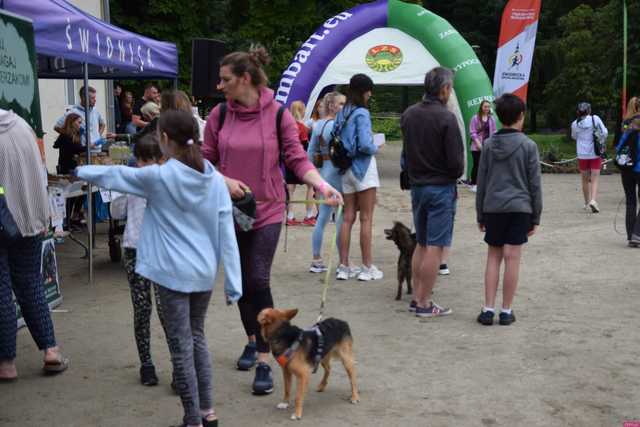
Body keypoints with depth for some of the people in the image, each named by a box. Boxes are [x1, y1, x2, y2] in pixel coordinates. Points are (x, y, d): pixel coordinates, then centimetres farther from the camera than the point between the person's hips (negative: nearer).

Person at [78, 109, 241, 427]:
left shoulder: (158, 176, -10)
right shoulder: (215, 179, 0)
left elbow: (113, 175, 7)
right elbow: (226, 234, -1)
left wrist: (82, 172, 27)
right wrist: (233, 282, 3)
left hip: (173, 273, -5)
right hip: (204, 272, 5)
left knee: (181, 347, 4)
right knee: (197, 337, 21)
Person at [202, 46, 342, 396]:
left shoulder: (278, 115, -7)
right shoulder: (219, 114, 0)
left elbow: (297, 158, -8)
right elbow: (206, 161, 4)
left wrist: (322, 185, -24)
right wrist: (225, 181, -15)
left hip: (267, 209, -3)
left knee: (258, 281, -10)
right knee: (240, 280, 14)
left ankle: (264, 362, -2)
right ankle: (252, 340, 37)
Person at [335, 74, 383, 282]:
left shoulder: (342, 113, 8)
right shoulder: (361, 113, -15)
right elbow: (365, 145, -21)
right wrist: (376, 148, -2)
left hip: (346, 168, 7)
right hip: (363, 167, -7)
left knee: (348, 218, 10)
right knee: (366, 219, 0)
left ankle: (343, 267, 13)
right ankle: (367, 267, 4)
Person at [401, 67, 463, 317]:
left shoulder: (408, 115, 6)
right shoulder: (445, 118, -16)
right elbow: (456, 161, -15)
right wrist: (455, 175, 4)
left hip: (416, 186, 7)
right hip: (441, 187, -7)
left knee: (421, 244, 16)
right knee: (435, 247, -2)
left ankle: (416, 298, 20)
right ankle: (425, 304, 2)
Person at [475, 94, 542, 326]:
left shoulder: (488, 145, 4)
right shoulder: (528, 146, -3)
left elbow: (481, 182, 7)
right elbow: (534, 184, -2)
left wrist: (480, 215, 14)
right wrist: (536, 217, 6)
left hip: (493, 208, 2)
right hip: (519, 208, -2)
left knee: (493, 257, 10)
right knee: (512, 258, 1)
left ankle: (488, 309, 7)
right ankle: (506, 311, 6)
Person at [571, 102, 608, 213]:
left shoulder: (575, 124, -4)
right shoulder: (595, 119, -8)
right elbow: (605, 132, -6)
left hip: (582, 155, 2)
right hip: (595, 154, -2)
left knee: (585, 180, 15)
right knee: (594, 179, 1)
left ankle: (587, 203, 24)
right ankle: (593, 200, -19)